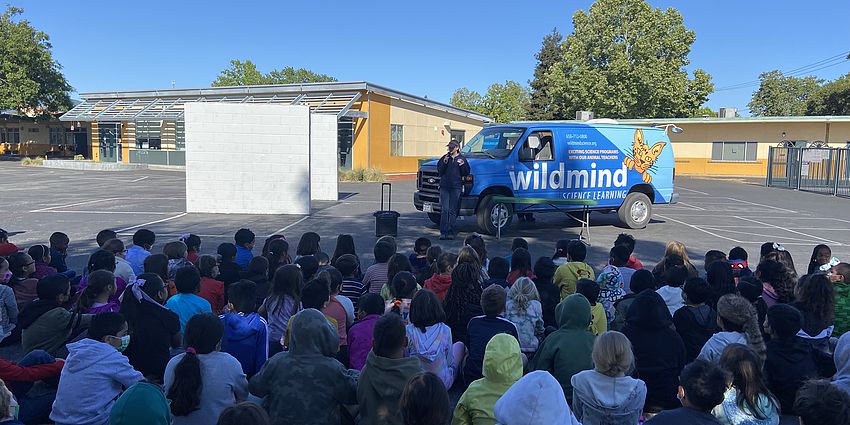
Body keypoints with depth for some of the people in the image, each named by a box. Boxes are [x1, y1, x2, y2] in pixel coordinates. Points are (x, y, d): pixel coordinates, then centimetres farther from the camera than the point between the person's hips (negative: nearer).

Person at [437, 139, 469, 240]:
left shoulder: (461, 159, 5)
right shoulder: (444, 158, 9)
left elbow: (466, 174, 3)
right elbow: (439, 171, 3)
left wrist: (462, 165, -15)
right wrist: (444, 163, -12)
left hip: (456, 187, -1)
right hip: (444, 187, 1)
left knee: (453, 211, 3)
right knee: (444, 210, -4)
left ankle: (451, 232, 8)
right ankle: (443, 232, -3)